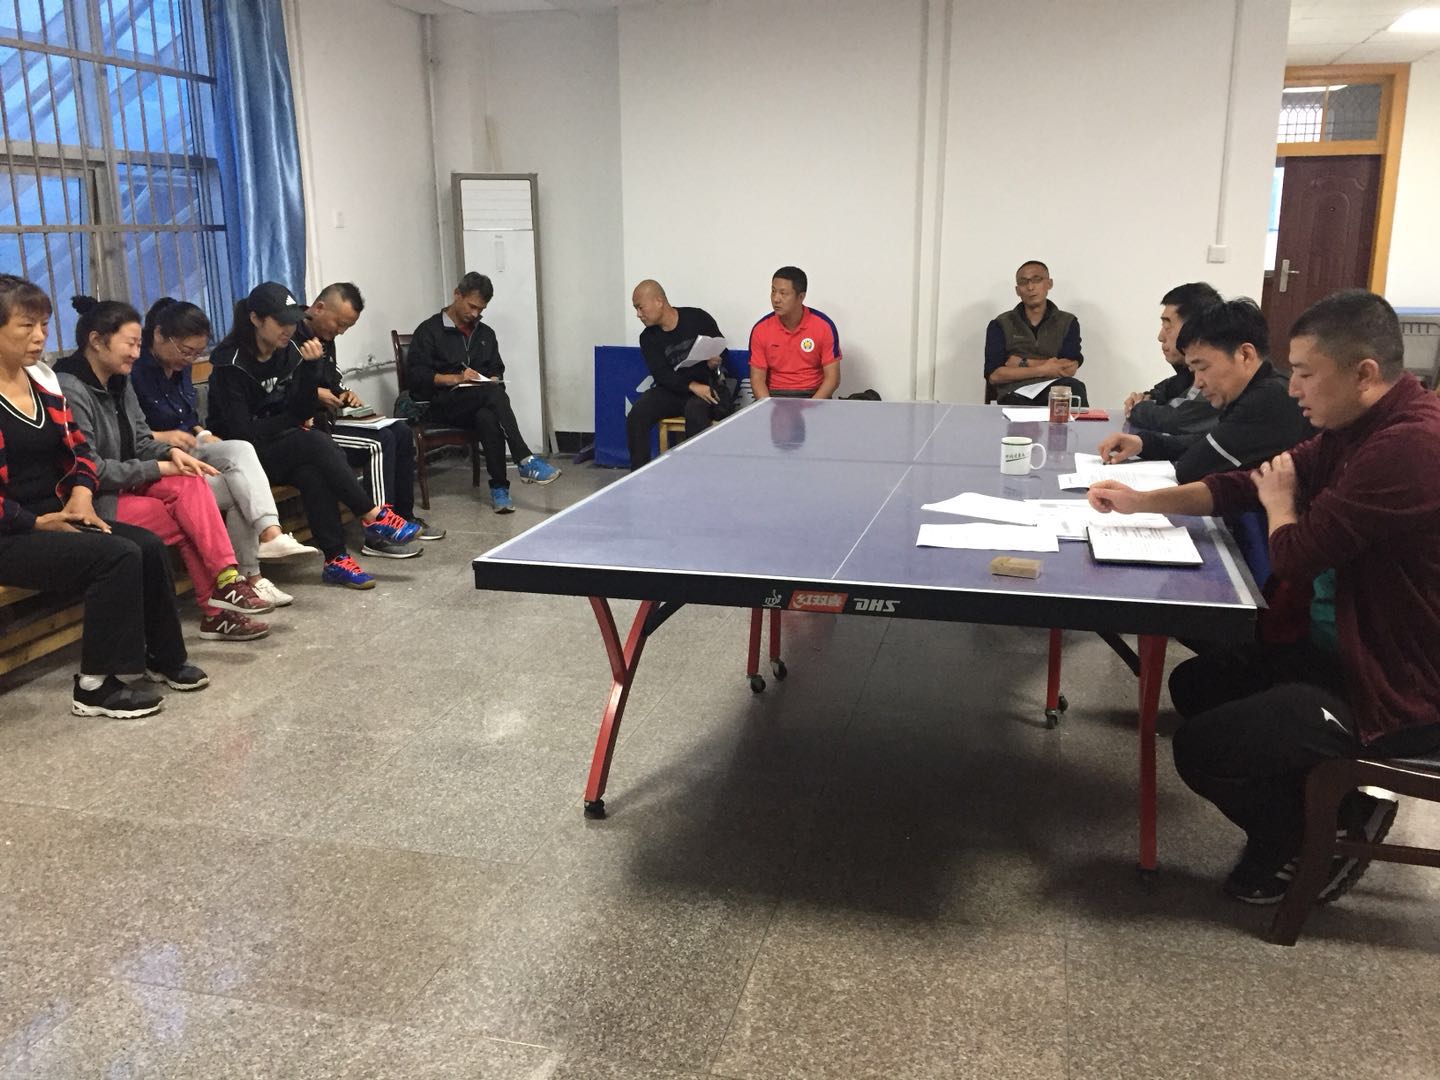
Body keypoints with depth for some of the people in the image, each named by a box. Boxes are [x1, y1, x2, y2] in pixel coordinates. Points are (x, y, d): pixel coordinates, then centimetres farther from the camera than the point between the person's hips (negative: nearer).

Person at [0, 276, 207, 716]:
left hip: (56, 514, 7)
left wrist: (81, 492, -3)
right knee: (118, 556, -24)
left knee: (149, 545, -11)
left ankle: (163, 657, 7)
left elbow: (77, 449, 16)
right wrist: (37, 523, -16)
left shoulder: (42, 378, 11)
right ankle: (94, 686, -14)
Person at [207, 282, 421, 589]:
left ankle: (336, 558, -35)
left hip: (285, 449, 5)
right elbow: (241, 432, -19)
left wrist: (309, 368, -17)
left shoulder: (288, 354, 3)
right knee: (315, 442, -31)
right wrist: (292, 421, -7)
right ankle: (374, 517, -25)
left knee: (313, 472, -31)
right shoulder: (231, 363, -14)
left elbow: (304, 412, -4)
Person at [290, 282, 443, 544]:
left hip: (328, 419, 10)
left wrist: (345, 394, 8)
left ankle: (403, 517, 9)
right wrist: (313, 394, -21)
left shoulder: (325, 340, 14)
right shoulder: (291, 340, -17)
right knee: (380, 441, -23)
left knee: (401, 432, 3)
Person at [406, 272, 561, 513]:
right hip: (443, 403, -4)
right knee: (493, 393, -34)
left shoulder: (485, 334, 21)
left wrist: (492, 380, 0)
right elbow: (415, 374, -6)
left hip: (478, 405, 4)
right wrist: (456, 378, -16)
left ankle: (499, 487, -36)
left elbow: (497, 371, 25)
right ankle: (525, 461, -42)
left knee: (488, 417, -35)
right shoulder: (429, 330, 3)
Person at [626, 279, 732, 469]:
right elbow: (662, 375, -6)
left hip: (704, 386, -3)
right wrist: (692, 386, -23)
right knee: (637, 414, -22)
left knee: (695, 410, -37)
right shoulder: (648, 338, 5)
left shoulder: (698, 318, -2)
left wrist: (714, 363, -18)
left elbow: (722, 350, 7)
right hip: (672, 389, 3)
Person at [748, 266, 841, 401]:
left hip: (814, 396, -1)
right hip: (774, 396, 1)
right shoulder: (760, 329, -3)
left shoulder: (824, 325, -6)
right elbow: (757, 378, -2)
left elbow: (832, 378, -6)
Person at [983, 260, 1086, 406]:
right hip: (1016, 395, -1)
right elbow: (993, 375, -1)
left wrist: (1023, 363, -1)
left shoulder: (1068, 323, 16)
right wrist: (1041, 369, -6)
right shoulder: (1000, 325, 12)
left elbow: (1070, 368, 0)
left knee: (1073, 387, -36)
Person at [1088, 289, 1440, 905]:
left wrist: (1279, 502, -1)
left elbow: (1296, 556, -23)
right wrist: (1139, 502, 4)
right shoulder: (1360, 427, 3)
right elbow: (1246, 485, 10)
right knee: (1197, 684, 16)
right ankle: (1331, 805, 20)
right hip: (1367, 656, 10)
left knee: (1201, 748, -12)